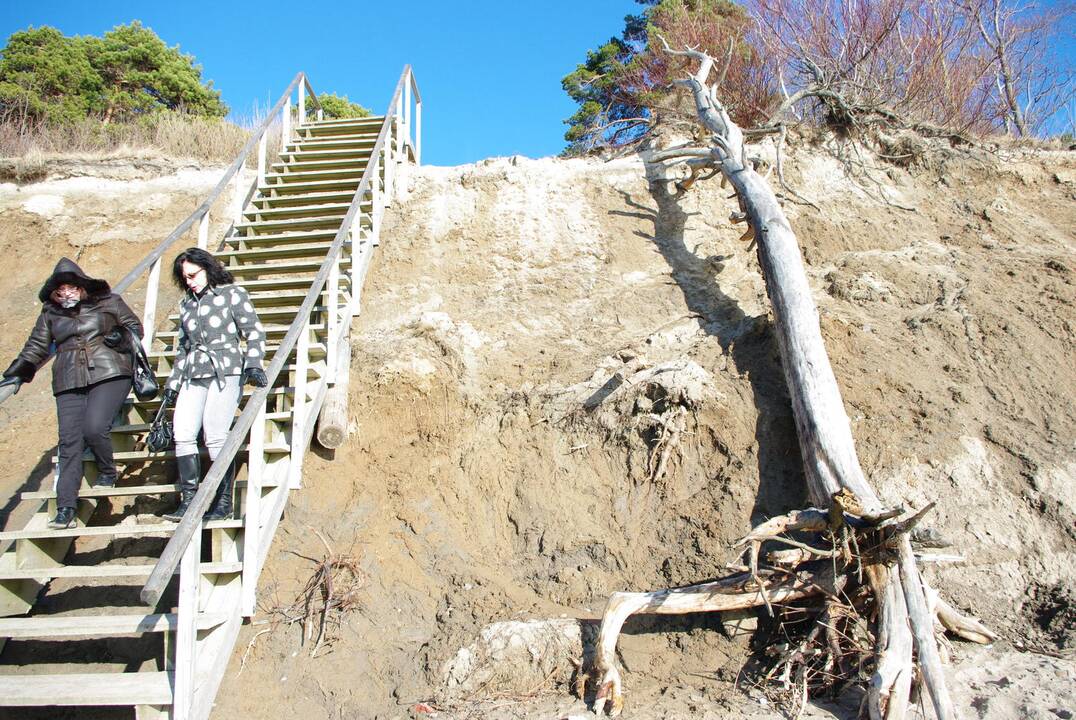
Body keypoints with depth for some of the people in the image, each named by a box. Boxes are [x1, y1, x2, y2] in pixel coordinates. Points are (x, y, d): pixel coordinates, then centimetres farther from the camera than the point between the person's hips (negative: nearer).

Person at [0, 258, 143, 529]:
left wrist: (122, 337, -9)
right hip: (69, 383, 4)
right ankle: (65, 510, -7)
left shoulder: (108, 302, 7)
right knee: (69, 441, -6)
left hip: (109, 374, -3)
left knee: (94, 427, -23)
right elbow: (36, 346, 22)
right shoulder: (50, 313, 16)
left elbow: (135, 326, 12)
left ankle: (107, 473, 9)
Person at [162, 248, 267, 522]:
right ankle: (189, 500, -5)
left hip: (225, 372, -5)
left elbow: (255, 333, 0)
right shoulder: (186, 304, 21)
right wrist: (173, 382, 21)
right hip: (193, 376, 6)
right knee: (183, 433, -9)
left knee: (215, 436, -12)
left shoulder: (232, 294, 5)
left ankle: (223, 502, -5)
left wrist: (253, 365, -13)